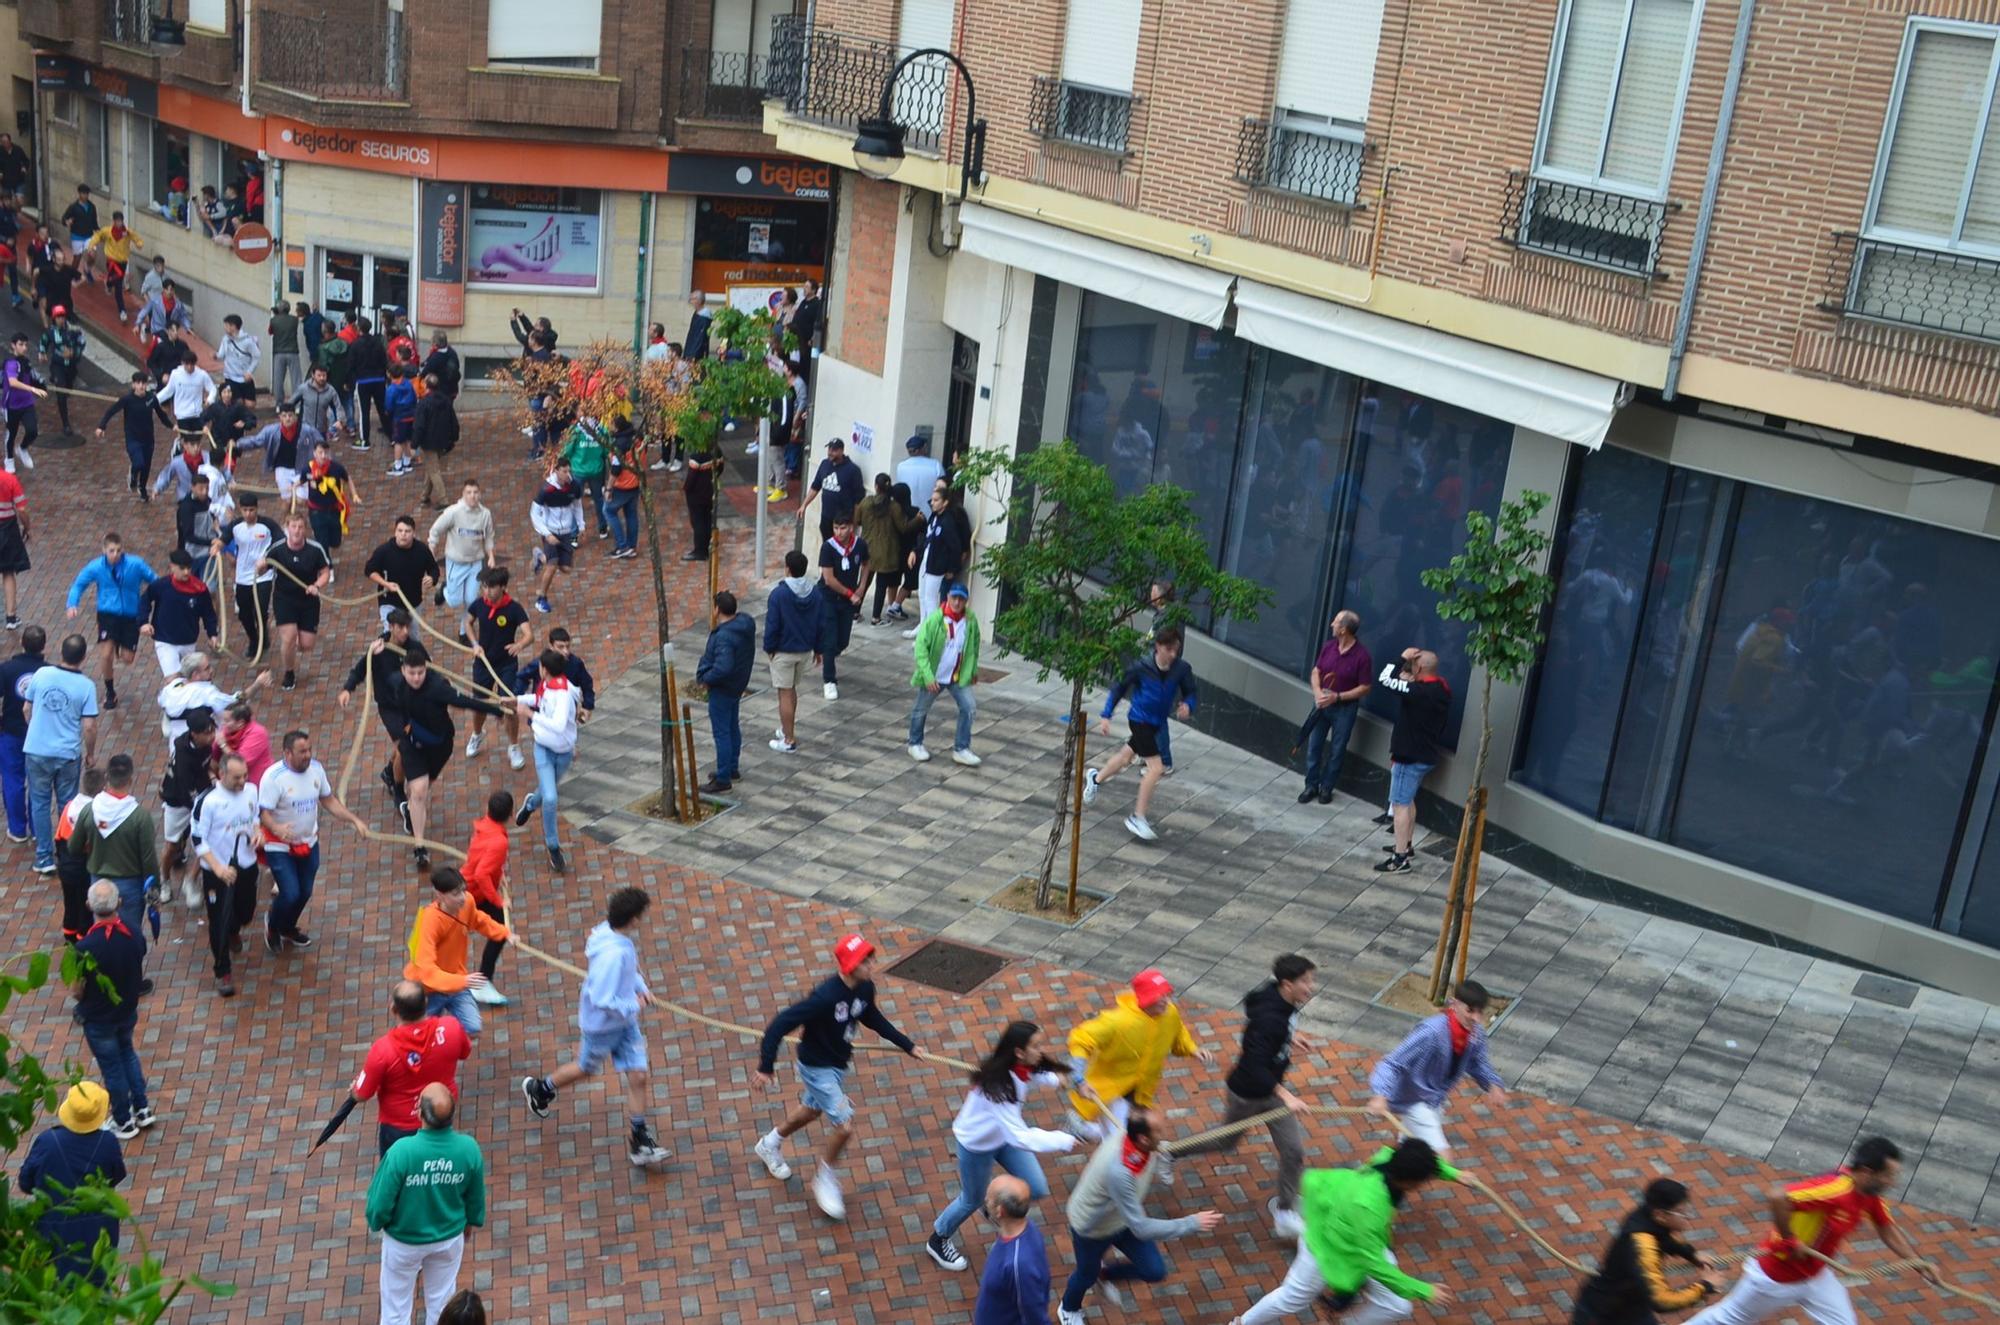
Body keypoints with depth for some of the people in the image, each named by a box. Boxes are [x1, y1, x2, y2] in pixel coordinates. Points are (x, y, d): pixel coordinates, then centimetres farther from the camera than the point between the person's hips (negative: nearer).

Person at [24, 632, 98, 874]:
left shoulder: (41, 674, -7)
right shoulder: (86, 686, -13)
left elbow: (26, 709, 4)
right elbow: (89, 726, -12)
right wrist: (91, 753, 5)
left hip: (36, 751, 1)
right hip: (68, 754, -1)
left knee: (40, 803, 12)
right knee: (68, 804, 15)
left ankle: (44, 858, 16)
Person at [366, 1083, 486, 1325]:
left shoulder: (401, 1151, -34)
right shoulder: (469, 1148, -24)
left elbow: (381, 1202, -20)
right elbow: (476, 1197, -6)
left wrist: (376, 1223, 3)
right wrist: (472, 1222, 15)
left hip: (404, 1240, -2)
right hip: (450, 1238, 2)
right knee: (441, 1302, 25)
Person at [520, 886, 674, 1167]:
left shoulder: (621, 938, -9)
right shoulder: (612, 954, -37)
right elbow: (603, 1000, -35)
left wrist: (641, 987, 0)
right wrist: (634, 1005, -22)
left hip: (625, 1021, 7)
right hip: (602, 1025, -7)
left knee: (638, 1077, 5)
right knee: (586, 1068, 21)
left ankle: (639, 1142, 16)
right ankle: (539, 1089, 50)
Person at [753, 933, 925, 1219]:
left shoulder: (865, 988, -12)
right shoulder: (825, 997, -36)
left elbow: (872, 1018, 10)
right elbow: (781, 1024, -32)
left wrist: (907, 1045, 11)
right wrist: (766, 1067, -30)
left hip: (839, 1064, 8)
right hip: (817, 1068, -8)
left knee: (813, 1111, 29)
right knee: (845, 1126, -12)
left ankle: (770, 1144, 57)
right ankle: (825, 1180, 15)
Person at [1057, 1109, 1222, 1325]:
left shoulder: (1130, 1136, -25)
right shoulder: (1119, 1172, -48)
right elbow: (1141, 1228, -44)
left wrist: (1151, 1170, 4)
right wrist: (1192, 1224, -42)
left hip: (1123, 1217, 6)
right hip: (1091, 1226, -6)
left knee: (1155, 1271, 5)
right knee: (1088, 1274, 22)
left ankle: (1104, 1275, 36)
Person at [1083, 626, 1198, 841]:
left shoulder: (1182, 669, -12)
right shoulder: (1141, 667, -18)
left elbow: (1191, 694, -2)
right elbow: (1119, 688, -5)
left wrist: (1187, 705, -26)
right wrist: (1106, 716, -6)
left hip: (1157, 722, 5)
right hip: (1139, 720, -5)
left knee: (1126, 755, 26)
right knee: (1156, 767, -16)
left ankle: (1096, 778, 55)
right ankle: (1138, 818, -5)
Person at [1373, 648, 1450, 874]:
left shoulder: (1420, 691, -25)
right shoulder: (1440, 690, 5)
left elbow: (1384, 680, -25)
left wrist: (1402, 658, -15)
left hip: (1410, 757, -10)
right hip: (1424, 755, 10)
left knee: (1400, 804, -6)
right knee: (1408, 801, 22)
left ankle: (1400, 859, -6)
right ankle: (1406, 847, 32)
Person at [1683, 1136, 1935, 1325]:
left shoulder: (1869, 1193, -9)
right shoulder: (1836, 1189, -38)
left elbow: (1888, 1229, 9)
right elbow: (1778, 1198, -49)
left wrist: (1916, 1261, -1)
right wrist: (1789, 1240, -34)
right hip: (1777, 1275, -8)